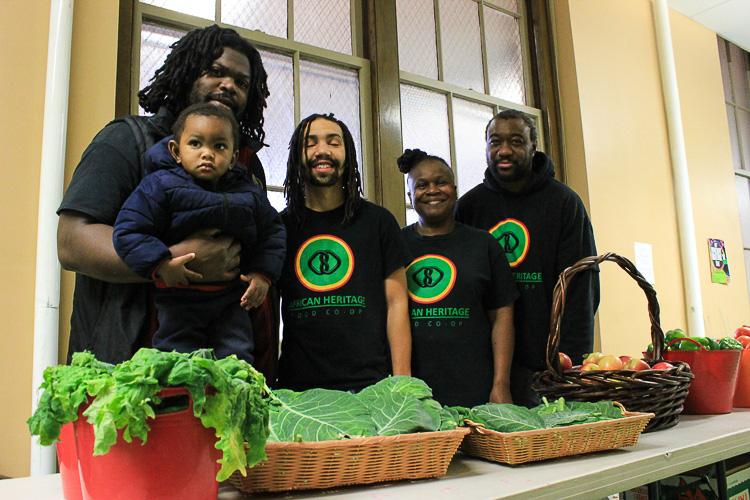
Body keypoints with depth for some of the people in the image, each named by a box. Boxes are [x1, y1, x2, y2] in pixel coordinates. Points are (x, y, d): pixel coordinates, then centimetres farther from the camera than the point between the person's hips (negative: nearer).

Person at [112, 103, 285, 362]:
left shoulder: (250, 194, 0)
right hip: (178, 298, -2)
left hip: (231, 300, 2)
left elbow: (273, 232, 10)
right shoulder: (160, 185, -9)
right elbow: (129, 231, -11)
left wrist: (263, 274, -2)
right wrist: (160, 265, -23)